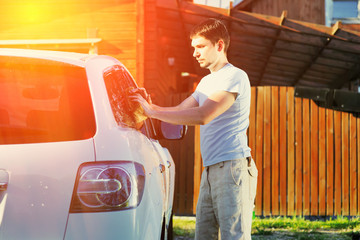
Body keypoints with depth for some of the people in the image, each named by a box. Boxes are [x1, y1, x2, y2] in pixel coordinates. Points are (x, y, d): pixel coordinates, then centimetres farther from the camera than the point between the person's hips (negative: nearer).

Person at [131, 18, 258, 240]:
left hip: (233, 167, -9)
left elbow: (202, 116, -19)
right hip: (211, 170, 9)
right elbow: (181, 110, 25)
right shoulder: (207, 82, 23)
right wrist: (148, 106, 7)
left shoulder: (235, 77, -8)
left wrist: (153, 112, -17)